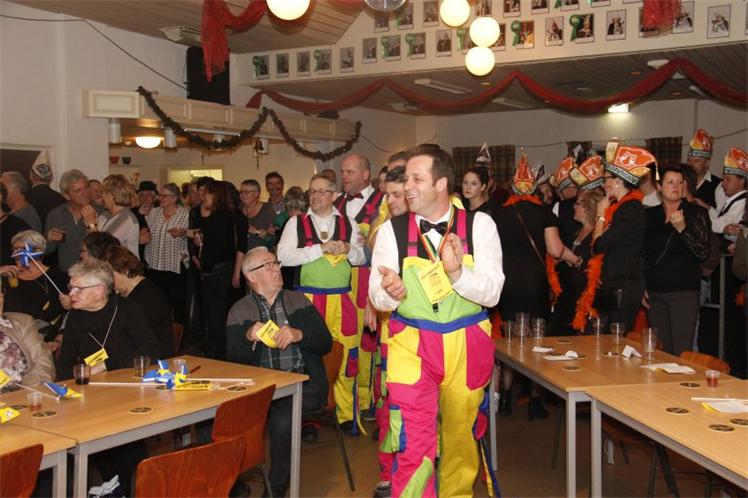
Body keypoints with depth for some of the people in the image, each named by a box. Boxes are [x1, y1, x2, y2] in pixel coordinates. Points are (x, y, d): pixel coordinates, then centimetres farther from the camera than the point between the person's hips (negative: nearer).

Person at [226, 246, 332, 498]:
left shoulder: (298, 301, 15)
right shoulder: (240, 311, 12)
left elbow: (326, 343, 8)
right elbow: (234, 361, 5)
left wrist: (299, 335, -11)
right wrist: (249, 338, -15)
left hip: (303, 384, -1)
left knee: (280, 420, -30)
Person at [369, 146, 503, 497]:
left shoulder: (479, 225, -5)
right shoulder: (392, 230, -4)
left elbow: (492, 293, -9)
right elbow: (378, 297, -5)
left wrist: (457, 272, -28)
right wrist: (390, 291, -29)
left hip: (467, 346, 1)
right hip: (411, 344, -1)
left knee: (460, 435, 19)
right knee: (413, 442, -9)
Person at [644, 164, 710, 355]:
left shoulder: (696, 213, -1)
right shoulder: (650, 215, 10)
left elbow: (703, 253, -10)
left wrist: (682, 229, -23)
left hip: (684, 291, -4)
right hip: (654, 292, 4)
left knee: (681, 353, -7)